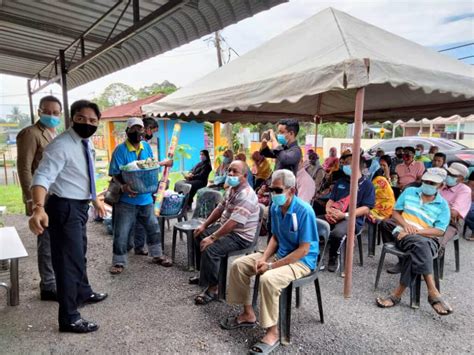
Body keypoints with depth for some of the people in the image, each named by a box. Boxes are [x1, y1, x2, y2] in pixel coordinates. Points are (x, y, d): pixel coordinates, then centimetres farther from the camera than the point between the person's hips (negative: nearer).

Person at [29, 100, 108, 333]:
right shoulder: (61, 146, -21)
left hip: (80, 207, 10)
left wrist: (95, 200, 27)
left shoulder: (85, 143, 7)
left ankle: (83, 293, 48)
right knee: (68, 259, -2)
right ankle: (69, 318, 13)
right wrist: (39, 208, -49)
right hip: (65, 208, -9)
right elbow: (43, 177, -33)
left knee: (79, 253, 25)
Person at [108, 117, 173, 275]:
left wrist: (162, 163, -1)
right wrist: (124, 186, -31)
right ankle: (119, 262, 20)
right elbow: (115, 173, -16)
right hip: (126, 199, -5)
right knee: (121, 232, 3)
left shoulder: (146, 147, 5)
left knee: (153, 228, 17)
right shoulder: (120, 149, -13)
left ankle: (157, 255, 35)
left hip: (145, 197, 6)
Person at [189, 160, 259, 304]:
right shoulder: (232, 189, 5)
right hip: (225, 226, 11)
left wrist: (212, 237, -29)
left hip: (240, 236, -10)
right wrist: (204, 225, 8)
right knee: (199, 236, 16)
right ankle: (205, 273, 30)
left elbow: (233, 223, -32)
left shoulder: (246, 196, -27)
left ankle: (213, 288, -9)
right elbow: (220, 208, 13)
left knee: (210, 249, -27)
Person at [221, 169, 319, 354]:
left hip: (302, 260, -8)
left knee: (268, 279, -34)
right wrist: (264, 258, -9)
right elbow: (275, 237, 9)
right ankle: (248, 314, 14)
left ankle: (272, 334, -14)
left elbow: (304, 250, -24)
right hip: (279, 253, 8)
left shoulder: (304, 211, -25)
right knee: (238, 265, -1)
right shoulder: (275, 208, -3)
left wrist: (272, 266, -23)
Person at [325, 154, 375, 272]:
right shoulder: (340, 182, 21)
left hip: (352, 219, -5)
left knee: (337, 232, -37)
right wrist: (328, 212, -5)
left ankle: (333, 258, -8)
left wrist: (344, 215, -17)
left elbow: (366, 209, -4)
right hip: (333, 217, 5)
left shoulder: (367, 184, 4)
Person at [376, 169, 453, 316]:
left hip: (428, 239, 0)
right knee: (420, 244, -38)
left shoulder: (442, 205, 8)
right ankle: (433, 293, -37)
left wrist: (416, 231, -16)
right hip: (402, 233, 0)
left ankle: (397, 294, -36)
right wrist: (406, 225, -8)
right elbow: (395, 212, 13)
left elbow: (439, 231, -1)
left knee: (417, 252, -38)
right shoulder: (409, 192, 12)